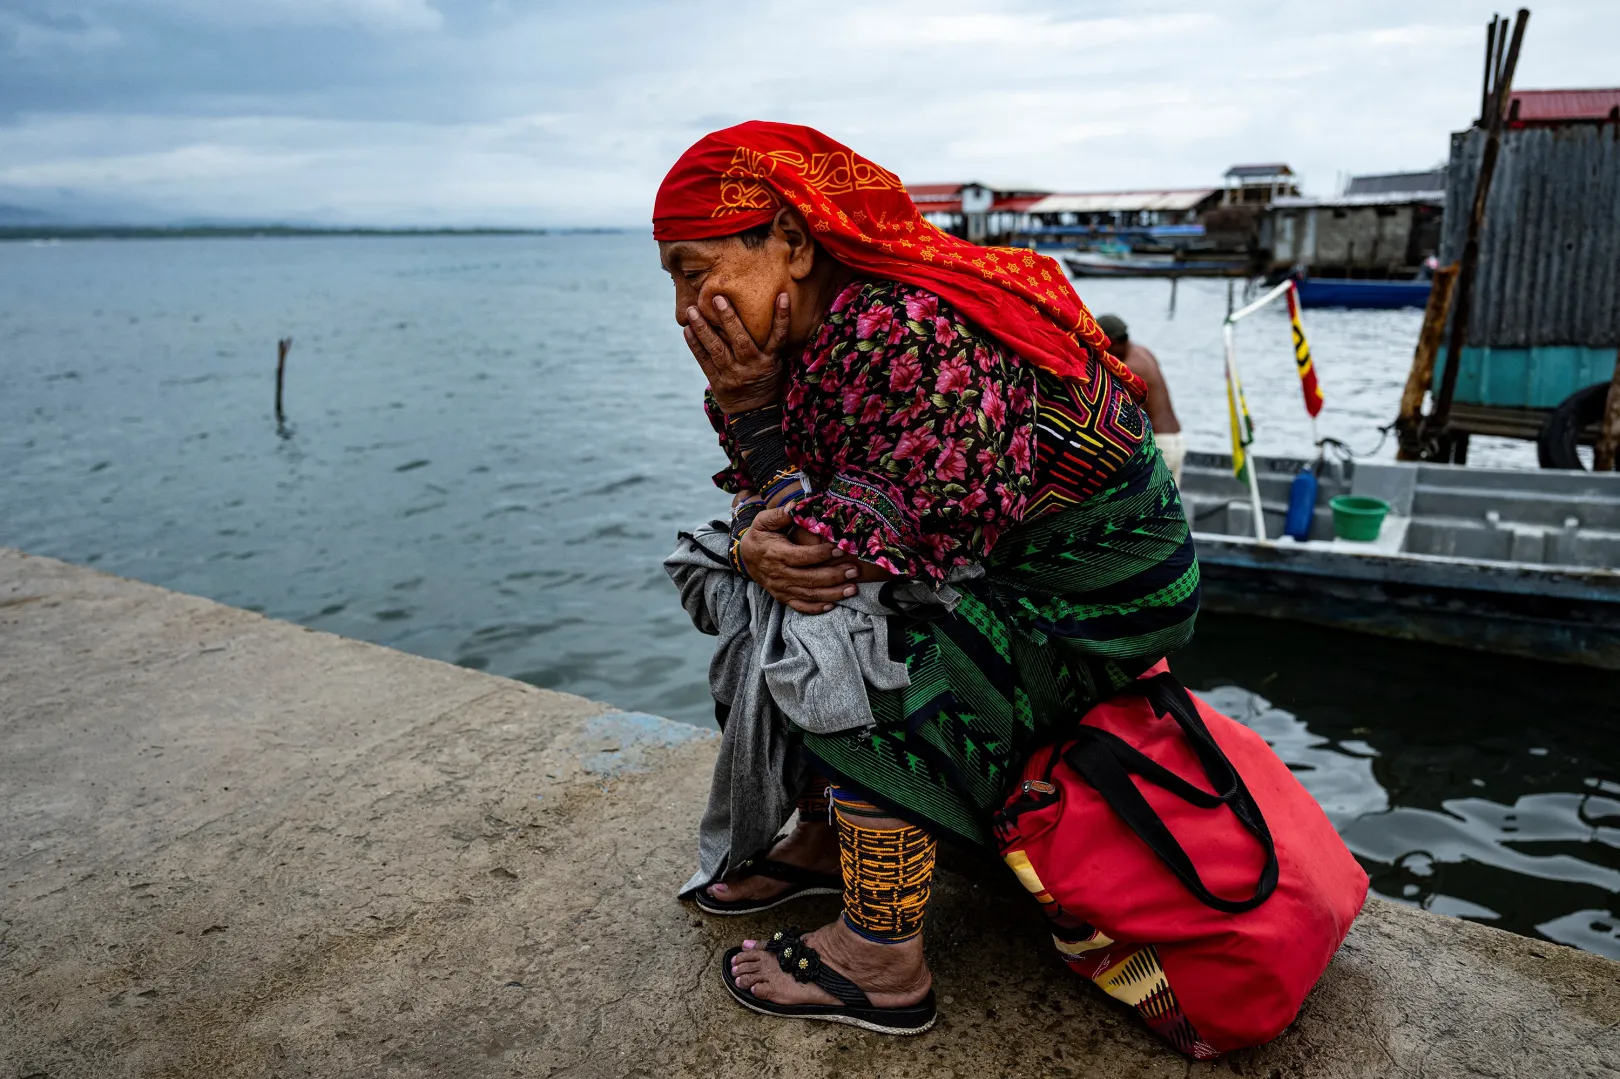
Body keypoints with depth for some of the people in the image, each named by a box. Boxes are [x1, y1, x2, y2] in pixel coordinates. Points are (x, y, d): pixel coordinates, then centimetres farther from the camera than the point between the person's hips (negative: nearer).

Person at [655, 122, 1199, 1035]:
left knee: (877, 677, -20)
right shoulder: (821, 331, -2)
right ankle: (825, 840, 22)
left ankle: (882, 966, -3)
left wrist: (751, 413, -21)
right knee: (787, 612, 7)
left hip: (1100, 587, -9)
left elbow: (881, 548, -27)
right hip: (1005, 557, 9)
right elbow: (777, 500, 3)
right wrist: (755, 548, -20)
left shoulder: (905, 338, -31)